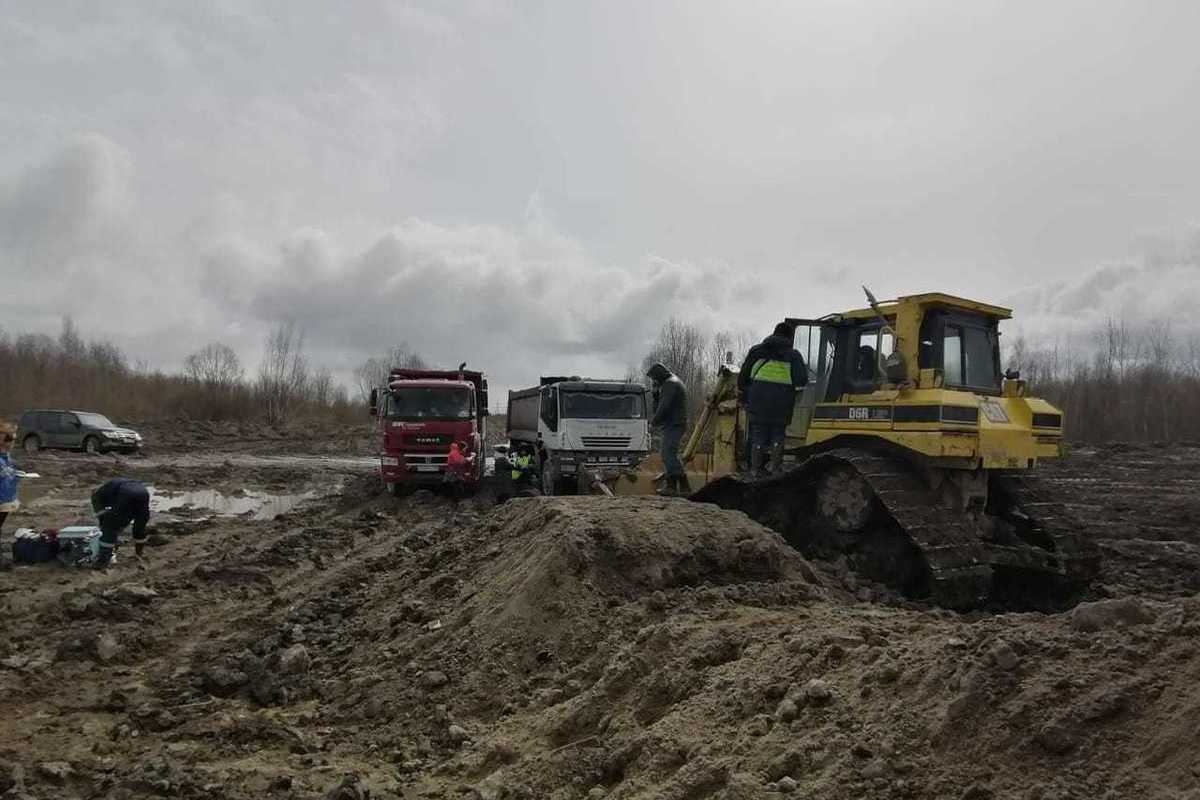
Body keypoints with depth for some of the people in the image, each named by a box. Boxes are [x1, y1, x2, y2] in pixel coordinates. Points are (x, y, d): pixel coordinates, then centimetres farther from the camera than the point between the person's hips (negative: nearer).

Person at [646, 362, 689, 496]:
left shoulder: (670, 384, -12)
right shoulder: (671, 383, 23)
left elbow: (664, 407, -19)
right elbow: (659, 406, 21)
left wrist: (654, 422, -8)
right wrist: (656, 392, 7)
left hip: (673, 426, -11)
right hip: (673, 425, 11)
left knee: (669, 455, -13)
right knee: (668, 455, 13)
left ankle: (684, 486, -14)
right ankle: (671, 485, 16)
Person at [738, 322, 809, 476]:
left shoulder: (757, 351, 13)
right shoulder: (793, 355, 6)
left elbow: (743, 378, 13)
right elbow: (801, 382, -6)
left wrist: (746, 398, 21)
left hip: (758, 403, 2)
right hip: (781, 405, -2)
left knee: (758, 437, 8)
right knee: (778, 437, 11)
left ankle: (755, 472, 9)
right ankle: (775, 469, 6)